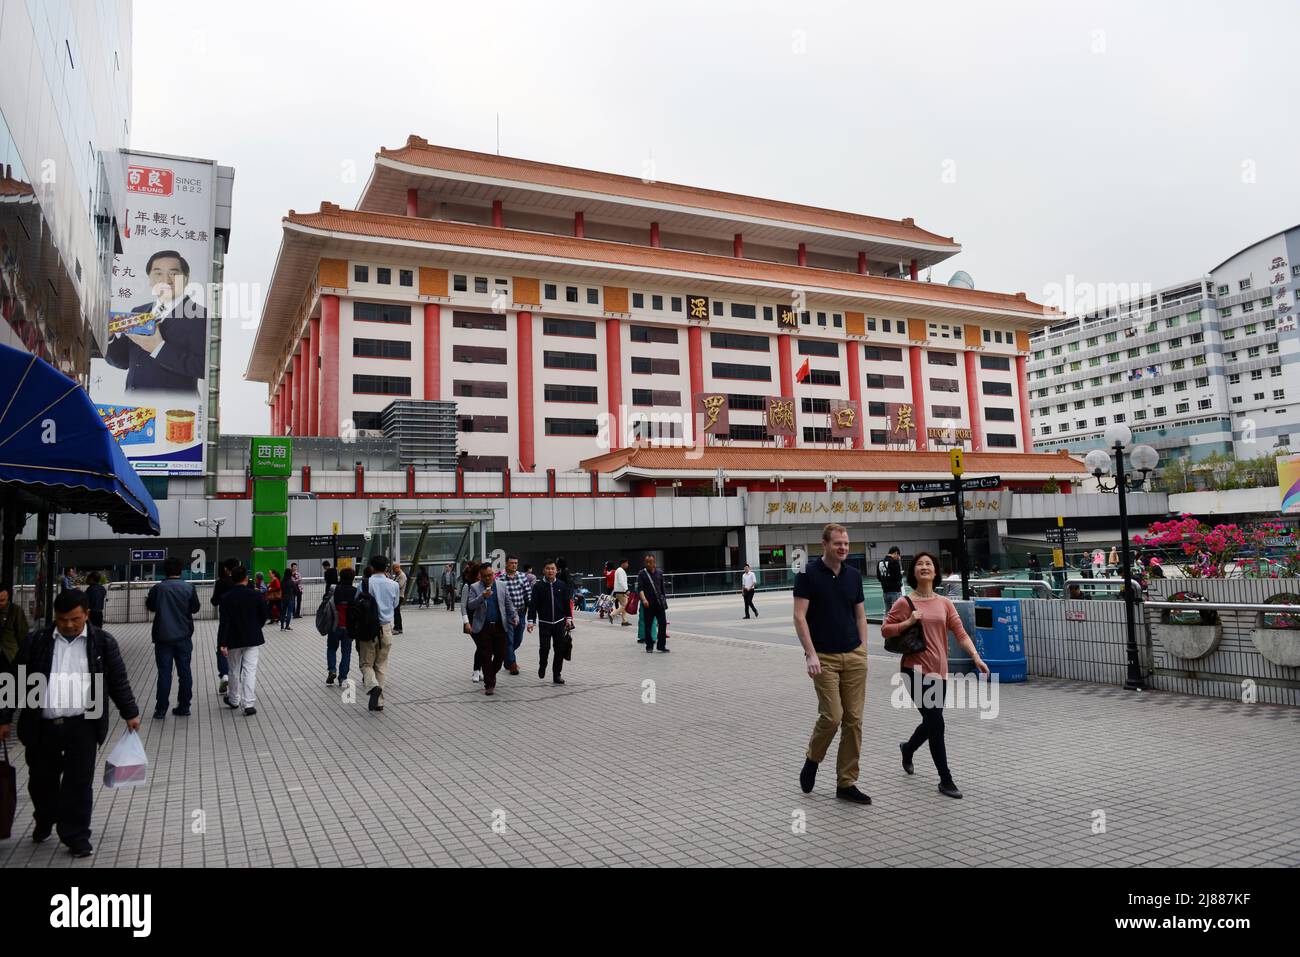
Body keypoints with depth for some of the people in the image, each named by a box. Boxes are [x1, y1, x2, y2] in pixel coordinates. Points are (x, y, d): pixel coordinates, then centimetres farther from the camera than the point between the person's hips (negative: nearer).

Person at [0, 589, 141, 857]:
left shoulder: (103, 642, 0)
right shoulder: (35, 642, 2)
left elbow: (118, 680, 5)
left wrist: (130, 713, 6)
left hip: (82, 725, -2)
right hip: (42, 726, 2)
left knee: (79, 782, 0)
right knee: (41, 780, 17)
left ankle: (77, 836, 12)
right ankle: (44, 820, 45)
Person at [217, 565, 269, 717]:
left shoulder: (226, 598, -8)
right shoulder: (256, 595, -7)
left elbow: (224, 622, -11)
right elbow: (263, 616, 1)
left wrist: (222, 643, -10)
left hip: (234, 640, 1)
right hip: (253, 639, -1)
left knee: (234, 670, 17)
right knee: (250, 671, -1)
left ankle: (233, 699, 34)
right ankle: (249, 704, -8)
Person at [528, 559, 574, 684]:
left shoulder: (562, 585, 3)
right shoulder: (538, 586, -4)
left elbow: (567, 603, 10)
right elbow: (533, 604, -5)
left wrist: (568, 618, 8)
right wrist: (531, 621, -10)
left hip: (559, 622, 2)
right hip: (544, 623, -2)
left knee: (560, 649, 2)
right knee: (544, 648, -6)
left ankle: (556, 675, 12)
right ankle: (542, 666, 26)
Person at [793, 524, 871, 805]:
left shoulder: (854, 574, 8)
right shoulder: (808, 573, -8)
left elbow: (860, 615, 14)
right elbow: (799, 616, -11)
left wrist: (863, 651, 7)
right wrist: (810, 654, -17)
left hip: (854, 656, 5)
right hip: (824, 657, -5)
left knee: (853, 720, 4)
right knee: (832, 716, -9)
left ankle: (846, 783, 13)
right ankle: (812, 758, 20)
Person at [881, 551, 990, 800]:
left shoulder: (944, 603, 6)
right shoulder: (904, 603, -5)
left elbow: (960, 633, 0)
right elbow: (885, 630, -2)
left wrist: (976, 657, -14)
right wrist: (908, 622, -17)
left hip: (939, 671, 5)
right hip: (916, 670, -5)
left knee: (932, 722, 16)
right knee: (936, 722, -7)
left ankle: (907, 749, 47)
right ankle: (946, 780, 6)